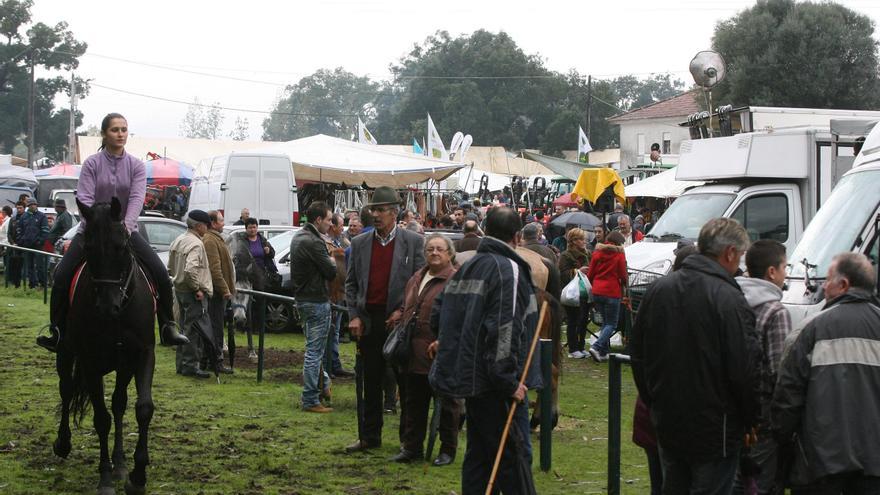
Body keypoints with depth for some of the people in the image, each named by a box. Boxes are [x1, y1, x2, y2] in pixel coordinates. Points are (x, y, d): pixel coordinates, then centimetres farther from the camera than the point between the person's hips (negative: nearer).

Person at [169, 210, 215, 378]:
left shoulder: (178, 241, 13)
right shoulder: (196, 244, -17)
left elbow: (170, 268, 19)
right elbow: (191, 269, -30)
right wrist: (197, 288, -21)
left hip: (180, 289, 10)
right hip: (194, 294, -10)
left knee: (185, 327, 17)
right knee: (194, 330, -5)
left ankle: (181, 364, 23)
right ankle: (191, 365, -4)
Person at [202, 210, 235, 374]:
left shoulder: (215, 238, 20)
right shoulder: (210, 241, -16)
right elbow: (214, 269, -22)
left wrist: (226, 288, 24)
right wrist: (225, 289, -21)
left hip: (217, 292, 11)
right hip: (216, 291, -11)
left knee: (215, 325, 14)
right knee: (216, 326, -7)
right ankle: (216, 361, -4)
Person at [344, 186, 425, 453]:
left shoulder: (413, 242, -2)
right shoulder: (360, 243, 9)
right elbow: (351, 283, 11)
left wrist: (403, 311, -11)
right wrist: (353, 316, 0)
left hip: (400, 319, -3)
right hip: (368, 320, 3)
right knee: (371, 383, 9)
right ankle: (369, 436, 18)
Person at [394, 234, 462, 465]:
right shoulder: (416, 279, 15)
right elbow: (407, 311, 24)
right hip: (415, 354, 7)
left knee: (446, 403, 5)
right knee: (414, 401, 13)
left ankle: (448, 450, 15)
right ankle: (412, 447, 22)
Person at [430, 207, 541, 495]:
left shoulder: (466, 268, 14)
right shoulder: (508, 269, -13)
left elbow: (438, 316, 21)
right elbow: (504, 329, -21)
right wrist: (509, 381, -19)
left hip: (467, 376, 9)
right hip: (492, 384, -9)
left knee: (479, 452, 14)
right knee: (513, 453, -6)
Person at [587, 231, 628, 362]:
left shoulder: (597, 253, 8)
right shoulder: (619, 255, -7)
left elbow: (590, 274, 10)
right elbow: (623, 276, -3)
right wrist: (625, 284, 18)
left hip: (597, 292, 6)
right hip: (612, 292, -5)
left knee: (605, 322, 18)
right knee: (611, 324, 1)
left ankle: (604, 352, 11)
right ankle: (596, 347, -18)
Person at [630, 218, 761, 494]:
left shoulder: (659, 289, 4)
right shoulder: (728, 299, -19)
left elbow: (637, 354, 12)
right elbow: (744, 370, -19)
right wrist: (750, 420, -4)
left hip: (667, 424, 7)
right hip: (714, 430, -7)